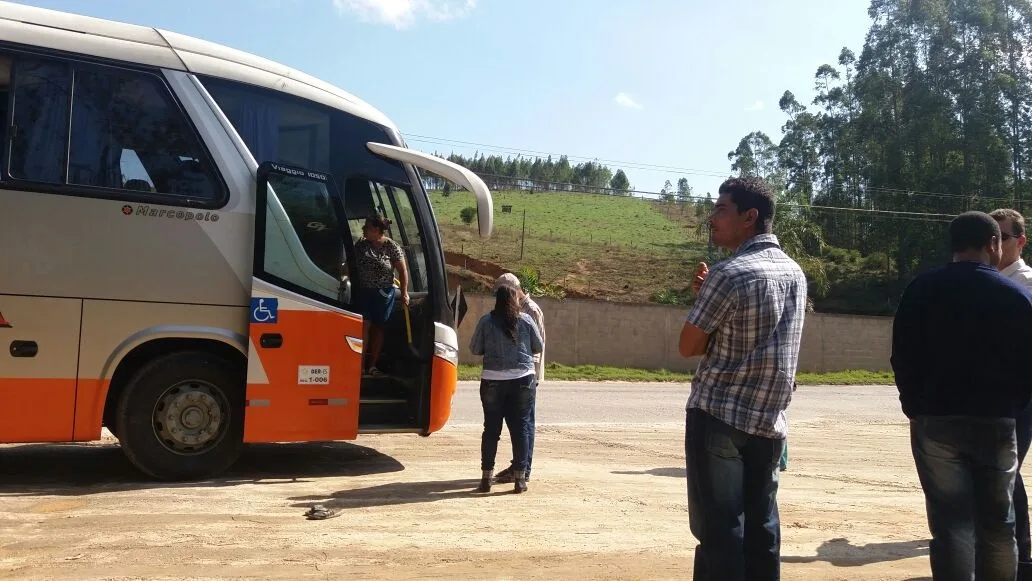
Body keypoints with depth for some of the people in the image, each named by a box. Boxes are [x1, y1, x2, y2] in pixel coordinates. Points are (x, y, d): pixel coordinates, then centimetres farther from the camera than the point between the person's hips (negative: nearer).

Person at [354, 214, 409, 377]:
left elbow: (403, 271, -2)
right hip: (364, 292, 2)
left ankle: (372, 366, 16)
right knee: (364, 325, -8)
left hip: (384, 293, -2)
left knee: (378, 327, 7)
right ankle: (361, 366, -6)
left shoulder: (391, 247, -7)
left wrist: (404, 293, -3)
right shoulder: (361, 245, 3)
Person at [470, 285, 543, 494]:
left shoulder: (486, 321, -2)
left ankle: (486, 478, 10)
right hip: (523, 380, 0)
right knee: (520, 428, 6)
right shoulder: (525, 320, 1)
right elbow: (538, 347, 10)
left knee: (491, 429, 7)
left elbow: (475, 349, 5)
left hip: (493, 381, 0)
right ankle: (520, 478, 8)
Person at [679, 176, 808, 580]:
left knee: (719, 528, -1)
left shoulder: (729, 274, -15)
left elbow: (688, 347, -8)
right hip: (769, 421, 7)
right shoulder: (794, 272, 9)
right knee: (761, 524, 11)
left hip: (718, 417, -7)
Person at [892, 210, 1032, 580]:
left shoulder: (921, 290, -1)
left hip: (936, 422, -1)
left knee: (951, 523, 0)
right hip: (996, 424, 1)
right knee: (997, 524, 14)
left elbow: (902, 358, -2)